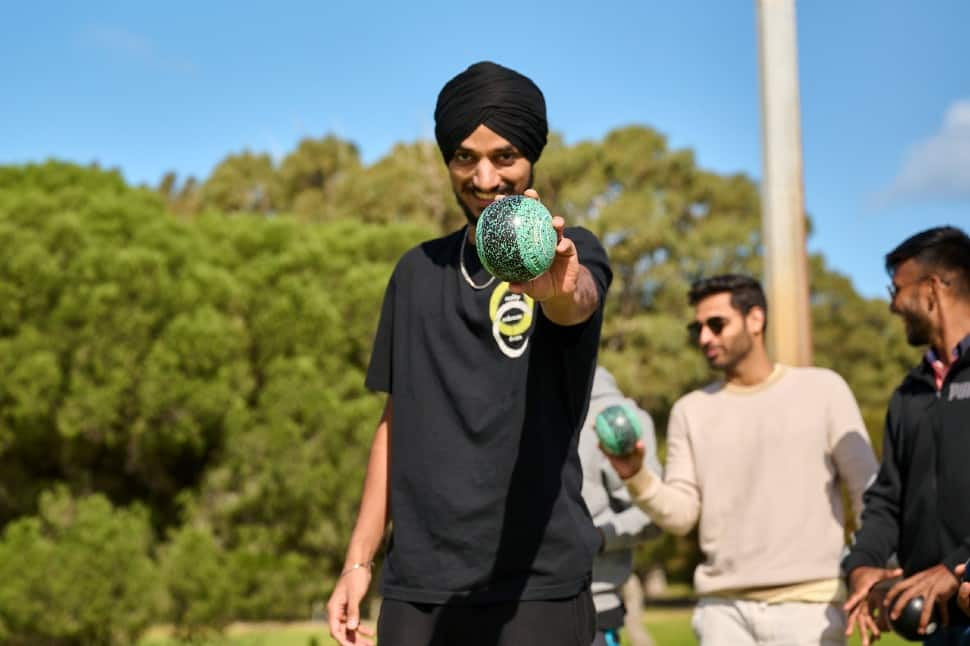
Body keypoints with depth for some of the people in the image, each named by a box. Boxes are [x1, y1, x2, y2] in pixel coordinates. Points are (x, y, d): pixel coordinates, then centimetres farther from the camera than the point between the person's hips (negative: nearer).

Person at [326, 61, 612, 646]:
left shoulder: (572, 256, 0)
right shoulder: (417, 272, 14)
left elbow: (578, 303, -25)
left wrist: (557, 290, -49)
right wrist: (359, 560, 11)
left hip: (535, 584, -4)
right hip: (415, 587, 4)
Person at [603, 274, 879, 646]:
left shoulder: (822, 390, 4)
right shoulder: (692, 410, 11)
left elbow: (867, 490, 3)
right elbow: (679, 514, 4)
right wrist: (635, 477, -15)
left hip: (808, 604, -2)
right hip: (723, 608, 3)